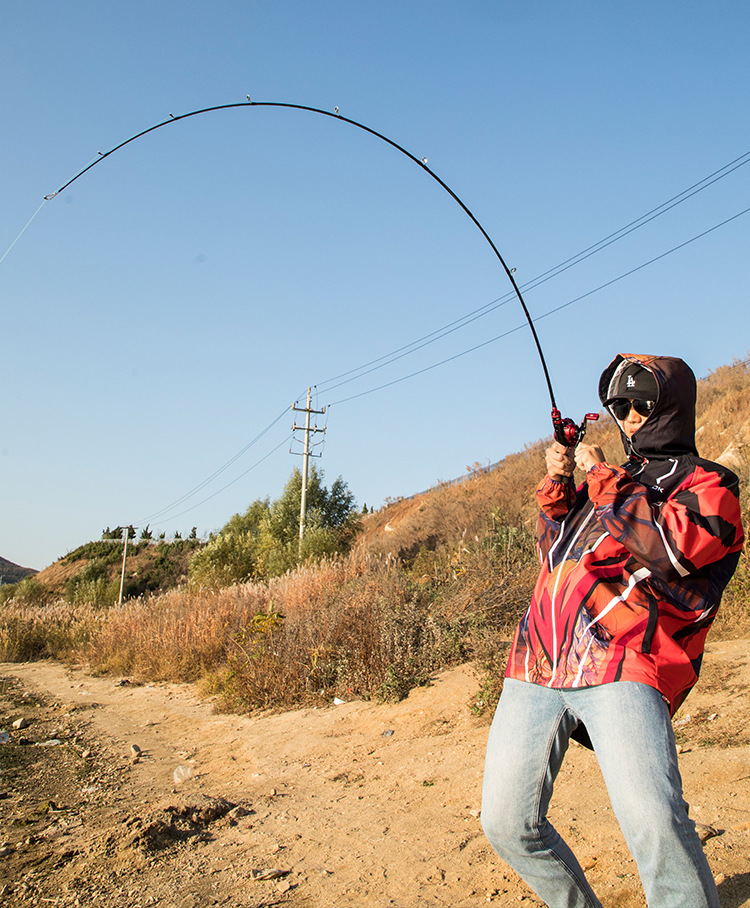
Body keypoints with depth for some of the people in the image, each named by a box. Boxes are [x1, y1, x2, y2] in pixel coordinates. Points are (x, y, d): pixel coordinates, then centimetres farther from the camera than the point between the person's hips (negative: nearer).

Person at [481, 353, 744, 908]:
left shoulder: (707, 484, 10)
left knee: (653, 824, -26)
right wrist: (558, 485, 15)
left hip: (621, 668, -6)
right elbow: (554, 550, 29)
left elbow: (670, 548, -10)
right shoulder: (619, 478, 27)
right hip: (537, 667, 6)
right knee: (506, 824, 4)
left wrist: (604, 479, -2)